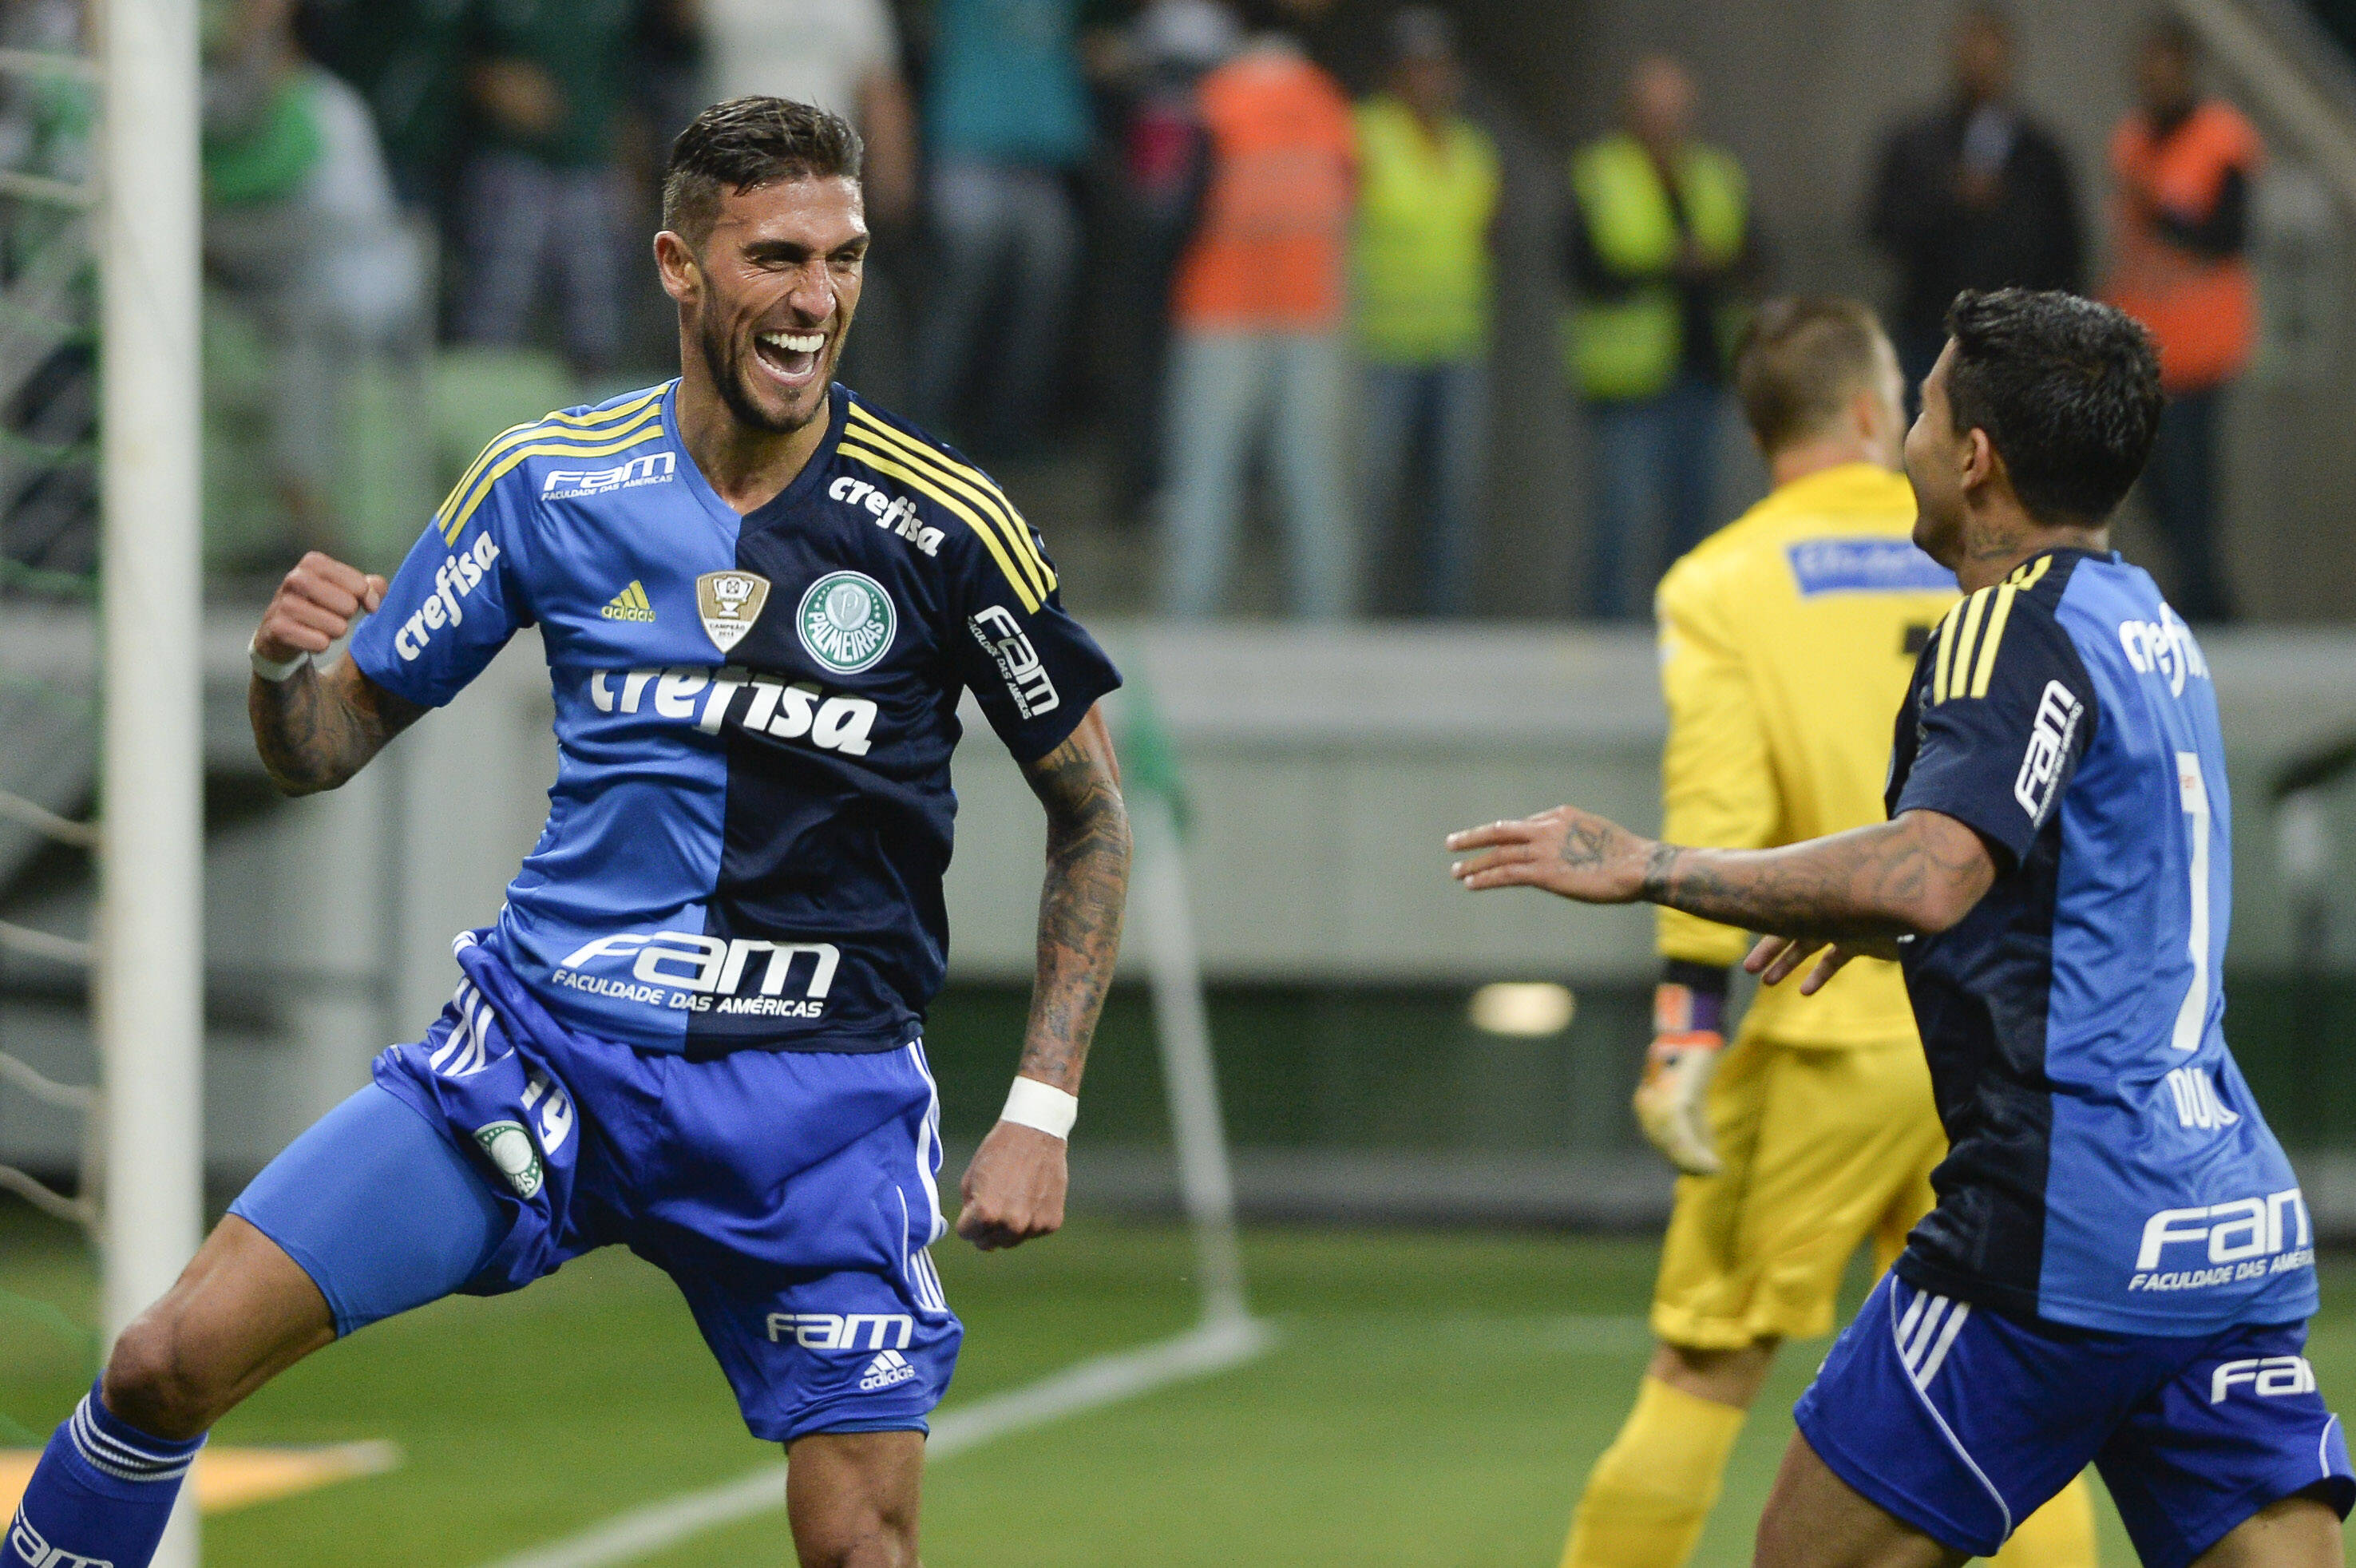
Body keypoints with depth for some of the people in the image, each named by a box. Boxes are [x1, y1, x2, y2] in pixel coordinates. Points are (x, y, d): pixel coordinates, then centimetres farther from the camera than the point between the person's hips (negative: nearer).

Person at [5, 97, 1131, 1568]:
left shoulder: (945, 523, -6)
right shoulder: (548, 482, 0)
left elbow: (1092, 814, 4)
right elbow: (329, 748, 8)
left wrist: (1041, 1114, -3)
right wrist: (285, 667, -16)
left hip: (819, 1098, -1)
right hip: (545, 1051, 1)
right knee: (171, 1363, -11)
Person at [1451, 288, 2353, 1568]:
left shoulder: (2017, 632, -10)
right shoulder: (2148, 630, 18)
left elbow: (1927, 874, -28)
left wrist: (1650, 868, -22)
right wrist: (1872, 921, 44)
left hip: (2065, 1245, -8)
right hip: (2239, 1236, 8)